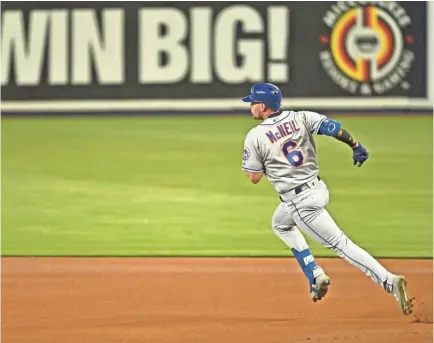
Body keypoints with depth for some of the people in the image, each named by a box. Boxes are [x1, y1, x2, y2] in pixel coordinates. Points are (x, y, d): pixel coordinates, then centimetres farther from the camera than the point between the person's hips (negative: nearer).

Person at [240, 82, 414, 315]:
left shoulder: (255, 137, -11)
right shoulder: (300, 118, 2)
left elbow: (254, 177, -6)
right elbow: (332, 127, -11)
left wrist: (249, 161, 14)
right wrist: (356, 146, -5)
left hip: (300, 201, -8)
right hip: (318, 188, 8)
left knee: (340, 244, -6)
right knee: (280, 224, 32)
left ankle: (389, 281, -19)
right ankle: (316, 276, 23)